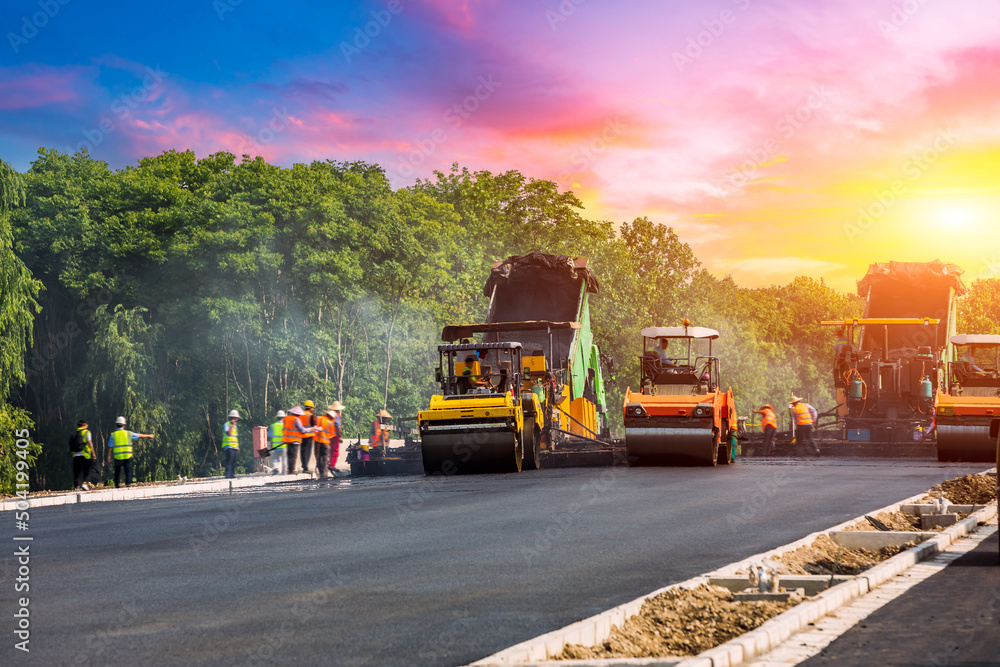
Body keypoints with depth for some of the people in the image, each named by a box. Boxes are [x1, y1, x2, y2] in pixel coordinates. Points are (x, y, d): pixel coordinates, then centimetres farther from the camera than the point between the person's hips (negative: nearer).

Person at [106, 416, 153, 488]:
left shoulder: (113, 435, 0)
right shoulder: (128, 433, 3)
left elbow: (110, 446, -2)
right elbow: (139, 436, 15)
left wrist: (109, 456, 2)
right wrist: (148, 435, 30)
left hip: (118, 457, 0)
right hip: (127, 455, 0)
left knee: (117, 472, 12)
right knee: (128, 471, 1)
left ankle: (117, 485, 12)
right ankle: (128, 484, -12)